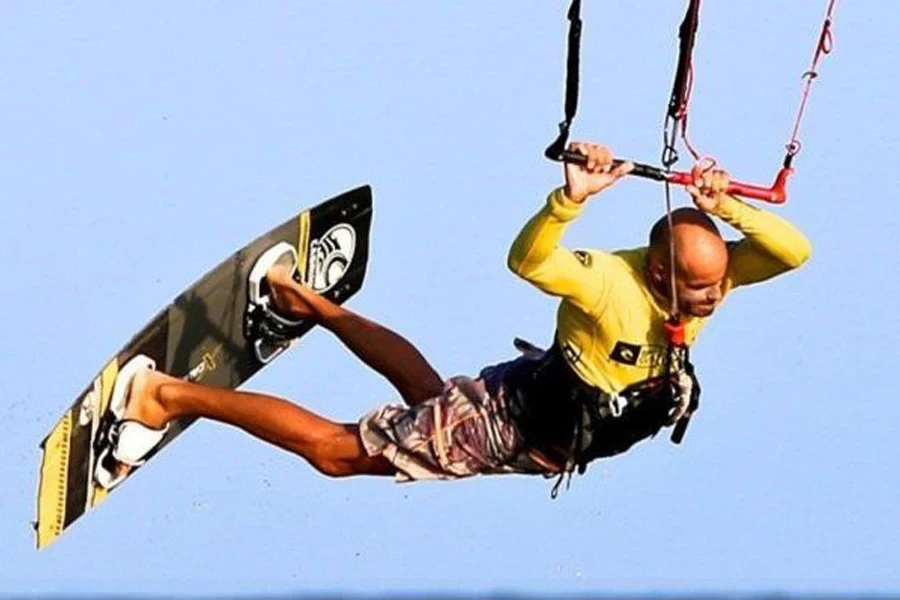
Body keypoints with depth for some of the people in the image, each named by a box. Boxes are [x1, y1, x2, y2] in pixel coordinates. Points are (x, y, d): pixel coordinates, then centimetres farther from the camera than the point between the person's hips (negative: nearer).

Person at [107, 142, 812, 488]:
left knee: (431, 394, 37)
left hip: (550, 442, 8)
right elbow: (529, 261, -50)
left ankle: (307, 300, 51)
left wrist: (727, 207, -41)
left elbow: (793, 252, -24)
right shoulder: (613, 283, -37)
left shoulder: (708, 275, -17)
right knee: (336, 450, 0)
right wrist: (571, 199, -67)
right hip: (499, 424, -8)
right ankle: (172, 394, 6)